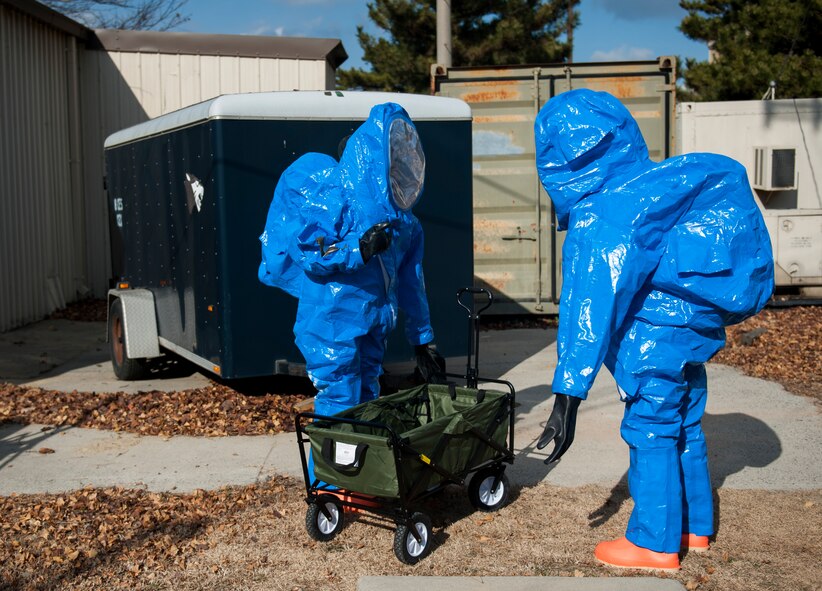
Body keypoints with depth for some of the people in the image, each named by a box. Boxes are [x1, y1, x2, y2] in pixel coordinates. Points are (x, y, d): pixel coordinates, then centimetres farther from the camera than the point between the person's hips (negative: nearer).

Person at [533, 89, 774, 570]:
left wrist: (568, 397, -25)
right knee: (686, 425, 19)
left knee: (650, 432, 5)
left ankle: (656, 544, 18)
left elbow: (591, 306, -26)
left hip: (653, 336, -8)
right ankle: (695, 527, 33)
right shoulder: (651, 182, -1)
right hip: (695, 325, 8)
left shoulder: (599, 217, -23)